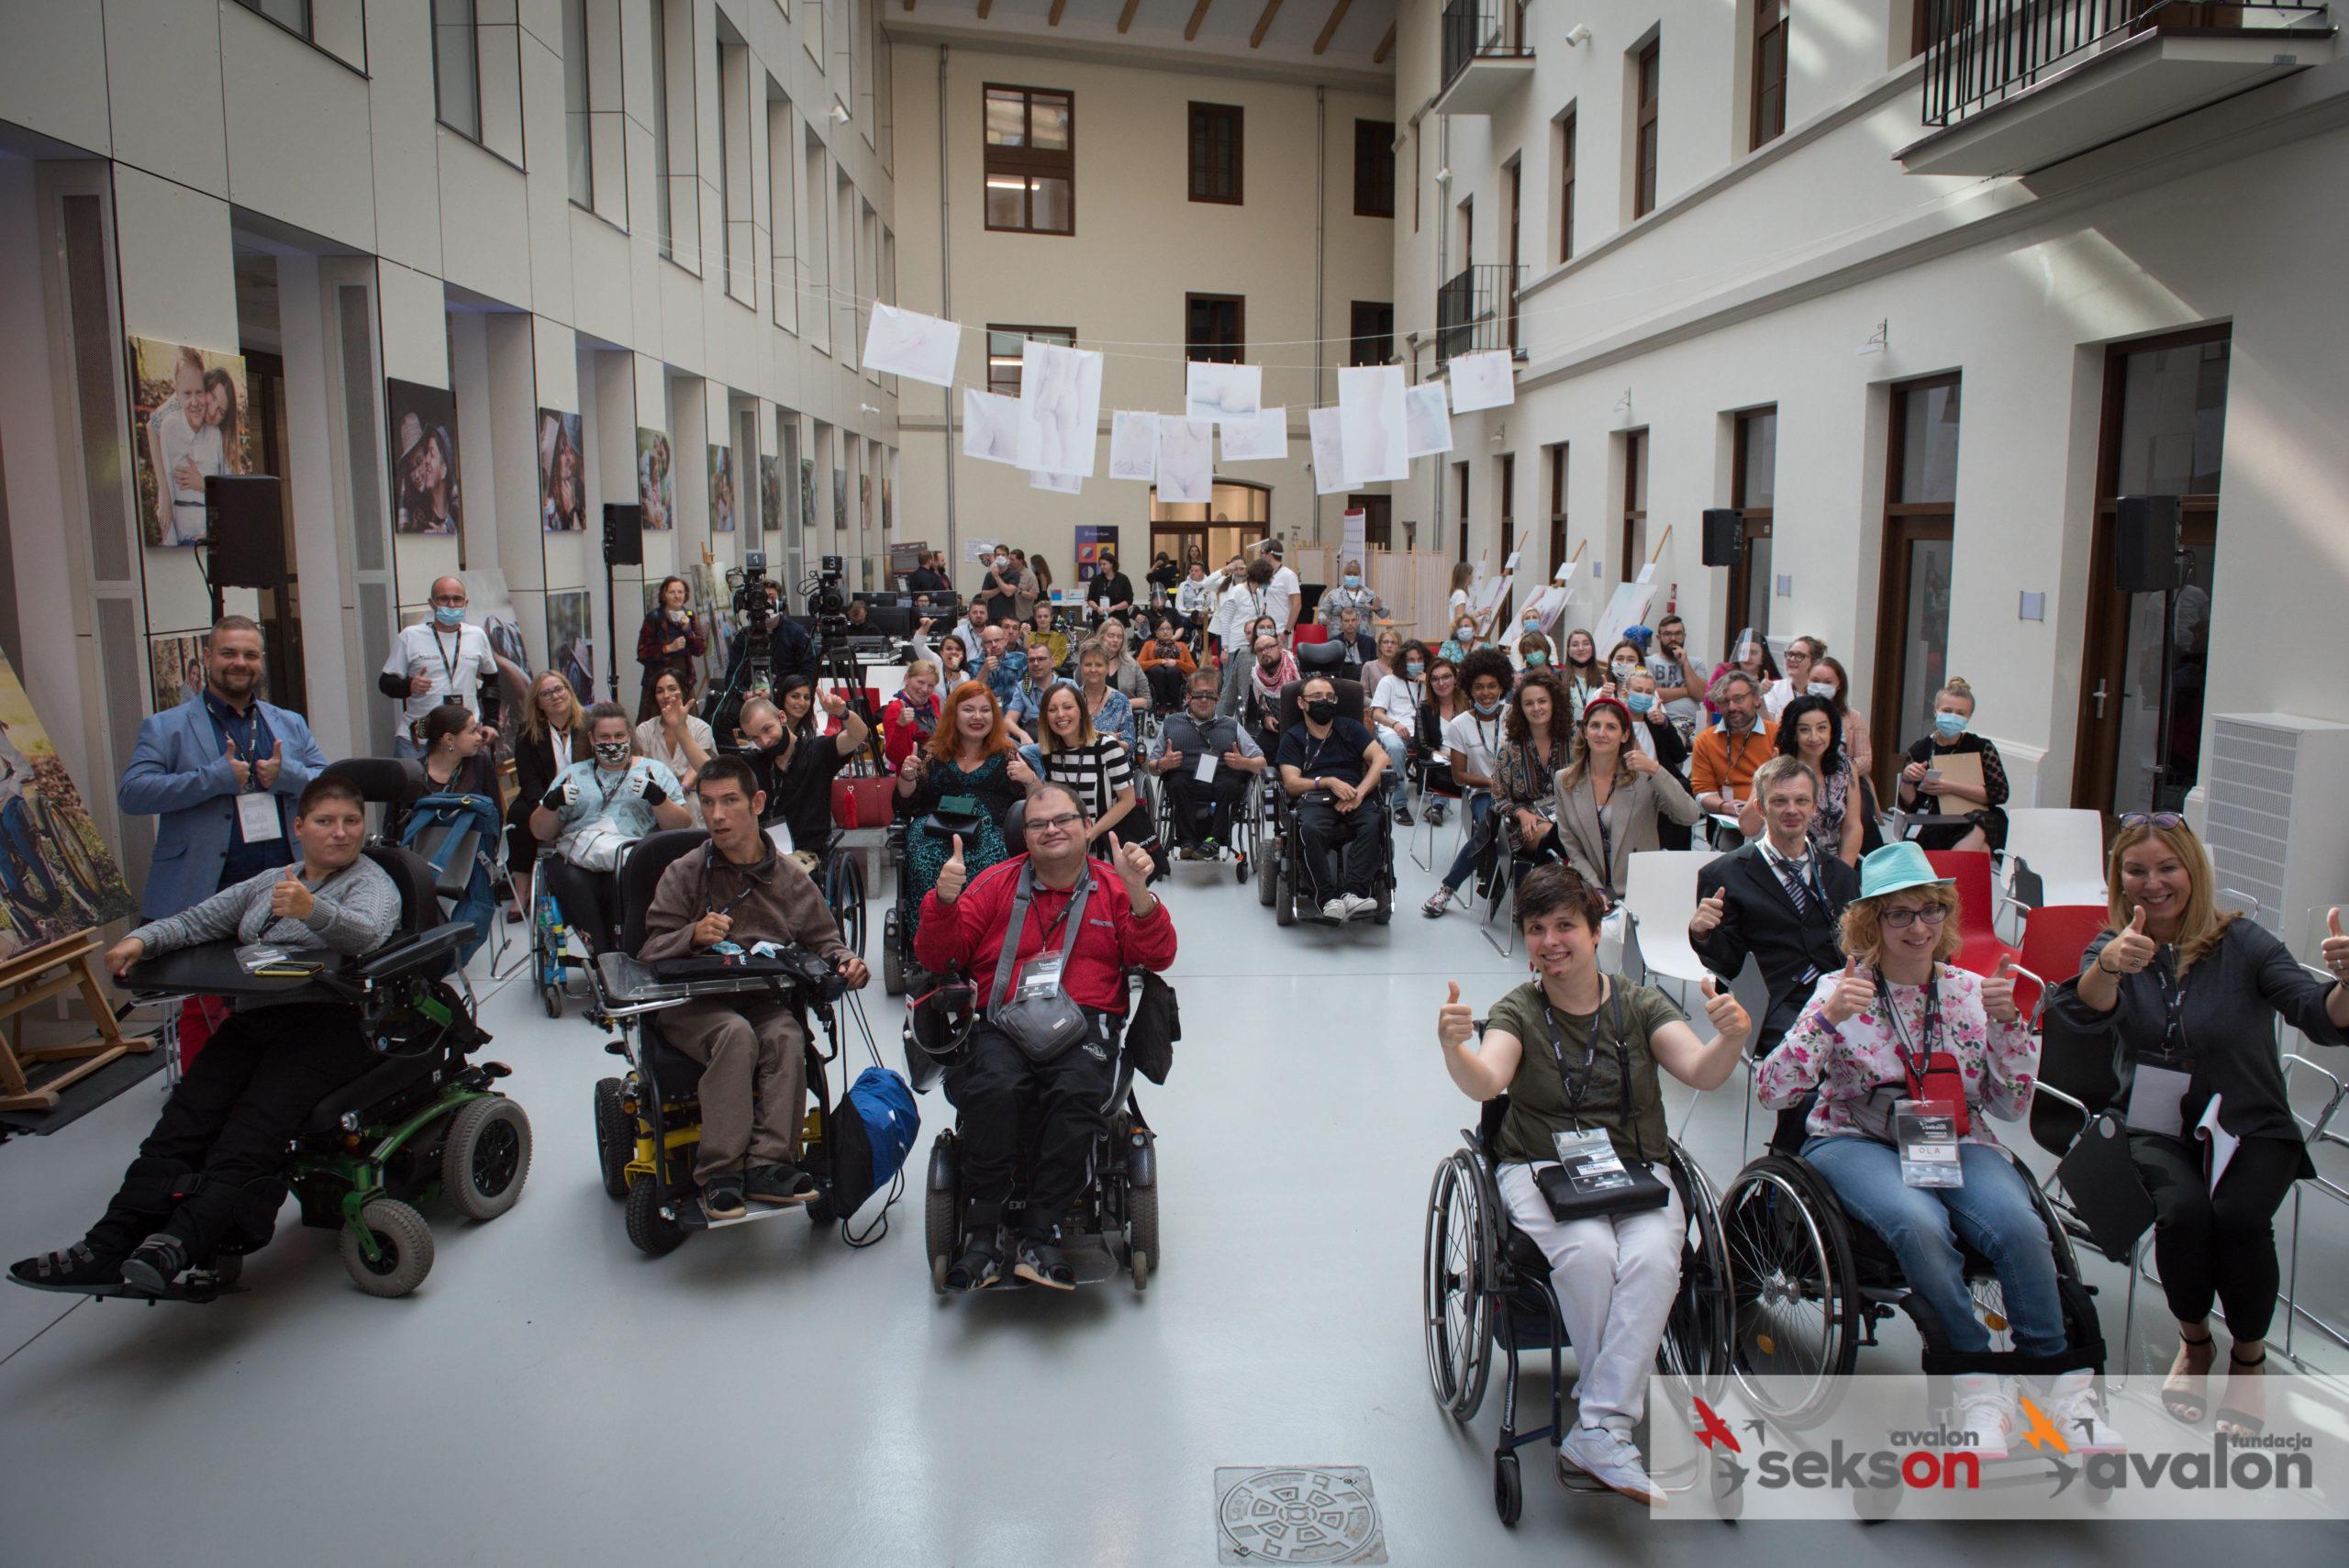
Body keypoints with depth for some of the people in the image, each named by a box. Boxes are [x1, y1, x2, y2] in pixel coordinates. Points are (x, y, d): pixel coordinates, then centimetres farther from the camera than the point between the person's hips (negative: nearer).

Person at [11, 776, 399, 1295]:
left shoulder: (372, 882, 5)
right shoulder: (270, 881, 28)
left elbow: (368, 931, -17)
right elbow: (203, 919, 20)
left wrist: (313, 910, -36)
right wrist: (143, 939, 0)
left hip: (325, 1024, -6)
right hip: (249, 1021, 6)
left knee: (251, 1132, -26)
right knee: (183, 1120, -15)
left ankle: (181, 1241, -40)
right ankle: (109, 1247, -23)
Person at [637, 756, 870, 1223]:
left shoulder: (789, 876, 14)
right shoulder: (684, 873, 7)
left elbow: (822, 940, 18)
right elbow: (651, 953, 1)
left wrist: (845, 961, -6)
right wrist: (693, 936, -21)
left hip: (766, 1001, 2)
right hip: (693, 1005, -2)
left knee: (786, 1035, -32)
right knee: (736, 1032, -34)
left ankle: (767, 1166, -35)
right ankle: (719, 1173, -33)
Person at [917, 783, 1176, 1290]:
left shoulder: (1112, 886, 16)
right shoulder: (996, 884, 18)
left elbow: (1157, 956, 3)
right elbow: (935, 957, 12)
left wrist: (1137, 891, -12)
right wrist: (944, 900, -7)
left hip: (1085, 1024, 0)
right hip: (1002, 1022, 1)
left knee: (1079, 1091, -34)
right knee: (991, 1087, -33)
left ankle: (1040, 1237, -24)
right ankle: (982, 1234, -20)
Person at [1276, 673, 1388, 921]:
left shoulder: (1350, 729, 25)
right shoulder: (1293, 738, 20)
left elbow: (1381, 758, 9)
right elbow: (1291, 784, 6)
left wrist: (1359, 792, -8)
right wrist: (1329, 782, -10)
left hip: (1354, 800, 1)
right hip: (1314, 800, -1)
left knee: (1372, 824, -34)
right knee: (1309, 829, -37)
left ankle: (1353, 894, -43)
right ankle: (1328, 899, -41)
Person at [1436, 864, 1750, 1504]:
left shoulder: (1639, 1004, 8)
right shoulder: (1519, 1010, 4)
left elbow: (1702, 1072, -7)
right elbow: (1485, 1082, -17)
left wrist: (1732, 1037, -31)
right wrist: (1453, 1048, -40)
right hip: (1542, 1168, -1)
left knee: (1653, 1259, -29)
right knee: (1588, 1252, -32)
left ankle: (1598, 1436, -26)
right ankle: (1620, 1409, -15)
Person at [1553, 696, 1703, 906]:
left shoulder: (1644, 778, -3)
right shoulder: (1565, 781, 4)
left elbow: (1691, 816, -16)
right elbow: (1572, 848, 4)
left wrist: (1655, 770, -23)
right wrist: (1597, 891, -8)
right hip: (1590, 890, 1)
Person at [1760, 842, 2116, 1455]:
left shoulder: (1970, 991, 8)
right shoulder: (1842, 990, -2)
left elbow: (2011, 1106, 8)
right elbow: (1772, 1091, -11)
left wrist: (2008, 1024, -6)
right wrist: (1827, 1019, -24)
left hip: (1957, 1143, 3)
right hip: (1858, 1141, -2)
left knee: (2019, 1226, -29)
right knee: (1920, 1224, -35)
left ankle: (2063, 1385, -11)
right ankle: (1977, 1386, -17)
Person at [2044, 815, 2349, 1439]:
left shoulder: (2243, 943, -4)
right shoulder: (2112, 948, 0)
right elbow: (2086, 1013, -23)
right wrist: (2108, 966, -46)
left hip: (2251, 1130, 0)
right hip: (2158, 1129, 1)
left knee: (2238, 1216, -29)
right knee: (2183, 1209, -28)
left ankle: (2249, 1358, 0)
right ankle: (2193, 1341, 2)